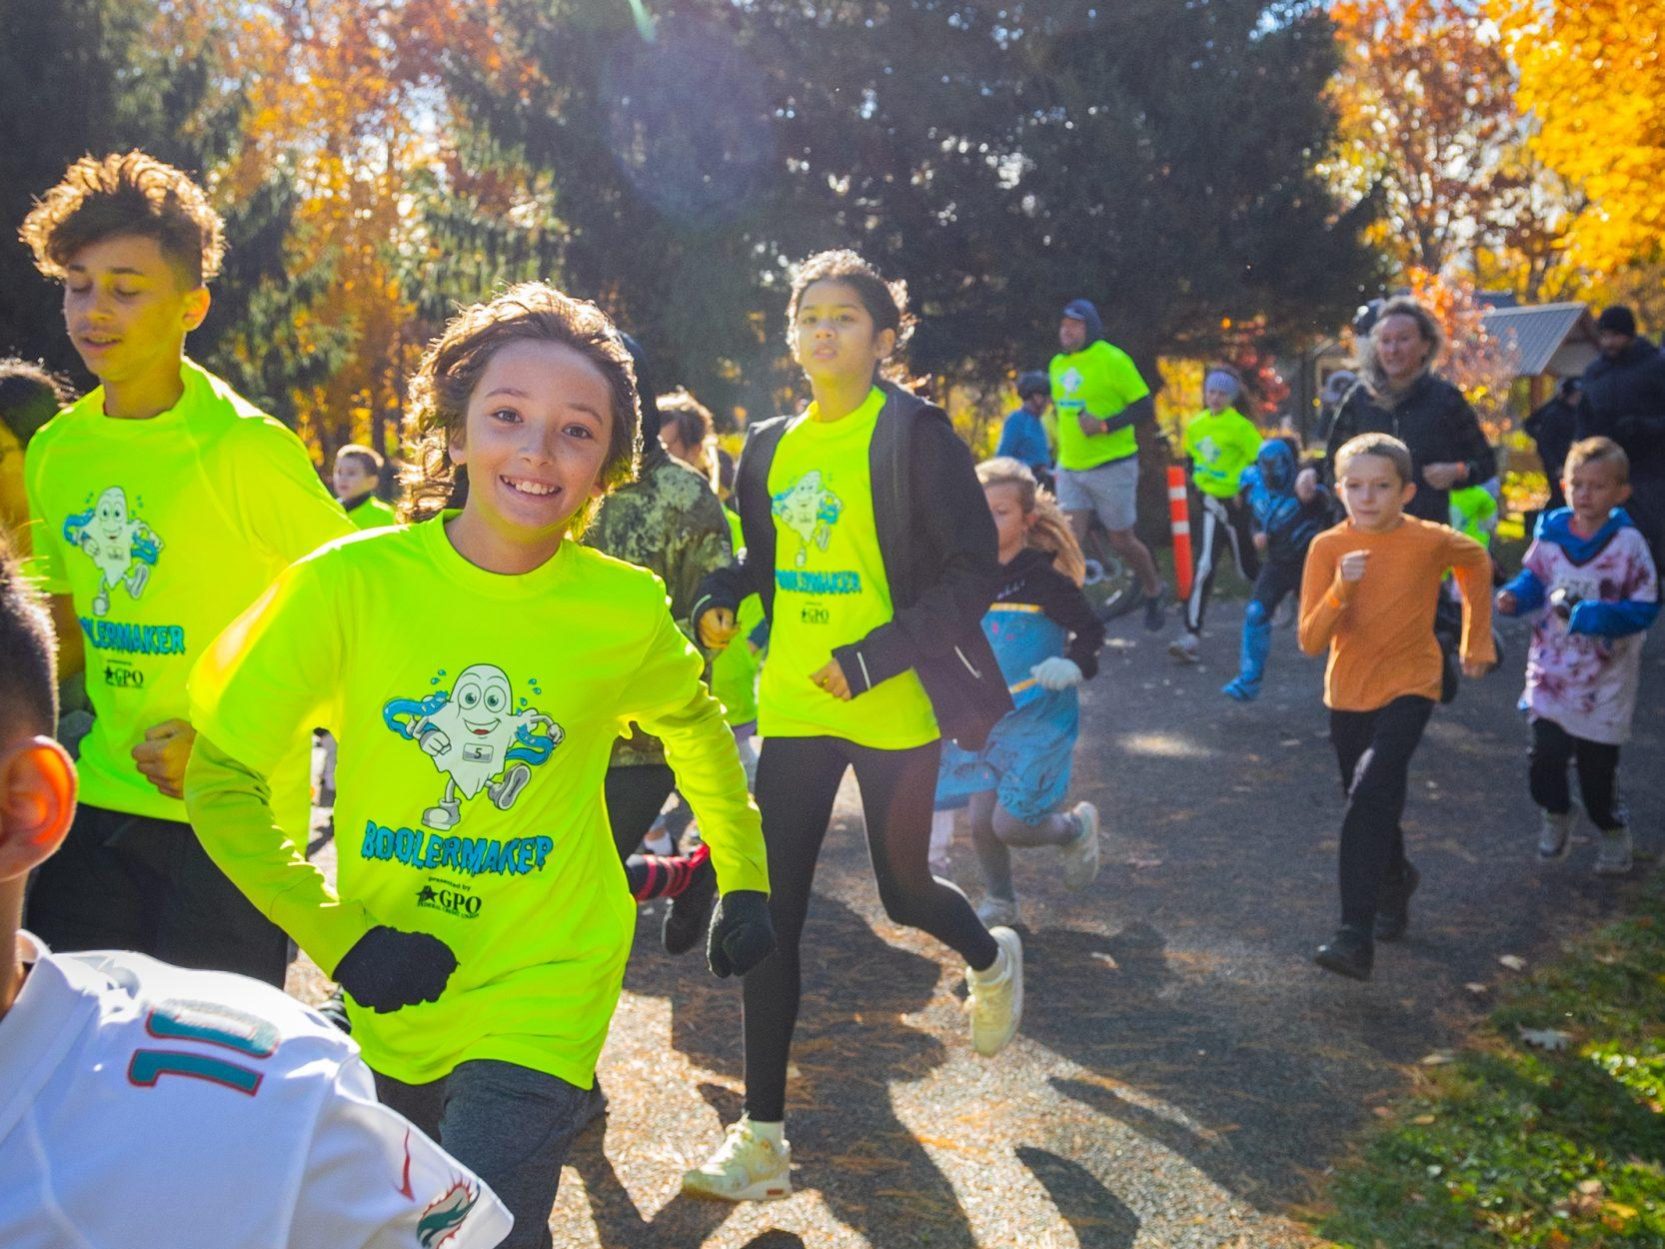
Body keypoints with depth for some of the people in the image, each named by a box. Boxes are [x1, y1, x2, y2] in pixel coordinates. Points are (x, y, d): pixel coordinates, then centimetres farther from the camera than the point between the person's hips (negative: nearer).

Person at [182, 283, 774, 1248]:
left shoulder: (627, 609, -11)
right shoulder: (351, 582, -14)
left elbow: (696, 725, 11)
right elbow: (221, 777, -6)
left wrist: (746, 884, 11)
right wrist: (337, 936, -12)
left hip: (541, 1000, -2)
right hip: (389, 1000, 2)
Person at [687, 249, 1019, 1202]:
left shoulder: (916, 433, -9)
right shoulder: (772, 445, 9)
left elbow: (975, 572, -13)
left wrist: (871, 659, -21)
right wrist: (723, 599, -2)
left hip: (893, 705, -5)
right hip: (794, 704, 5)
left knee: (903, 890, 12)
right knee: (772, 910, 2)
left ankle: (992, 961, 49)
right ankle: (762, 1136, 12)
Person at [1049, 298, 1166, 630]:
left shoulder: (1111, 359, -12)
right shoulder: (1057, 364, 9)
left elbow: (1144, 407, -13)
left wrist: (1104, 425, -24)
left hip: (1112, 466, -5)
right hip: (1071, 468, 5)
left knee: (1122, 540, 7)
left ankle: (1153, 591, 33)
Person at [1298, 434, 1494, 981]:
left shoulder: (1432, 541, -13)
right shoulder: (1328, 547, -11)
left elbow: (1478, 564, 12)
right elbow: (1310, 642, -14)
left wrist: (1477, 643, 13)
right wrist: (1341, 590, -30)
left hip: (1408, 686, -3)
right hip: (1348, 692, 3)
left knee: (1371, 792, -24)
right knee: (1372, 805, 18)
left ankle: (1357, 935, -23)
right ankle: (1395, 880, 50)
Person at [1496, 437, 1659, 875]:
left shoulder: (1628, 544, -14)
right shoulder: (1550, 534, -4)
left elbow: (1645, 607, -11)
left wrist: (1596, 616, -25)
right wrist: (1514, 596, -11)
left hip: (1604, 680, -3)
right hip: (1550, 671, 3)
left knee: (1597, 765, 7)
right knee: (1545, 755, 2)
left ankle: (1613, 831, 33)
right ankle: (1555, 814, 32)